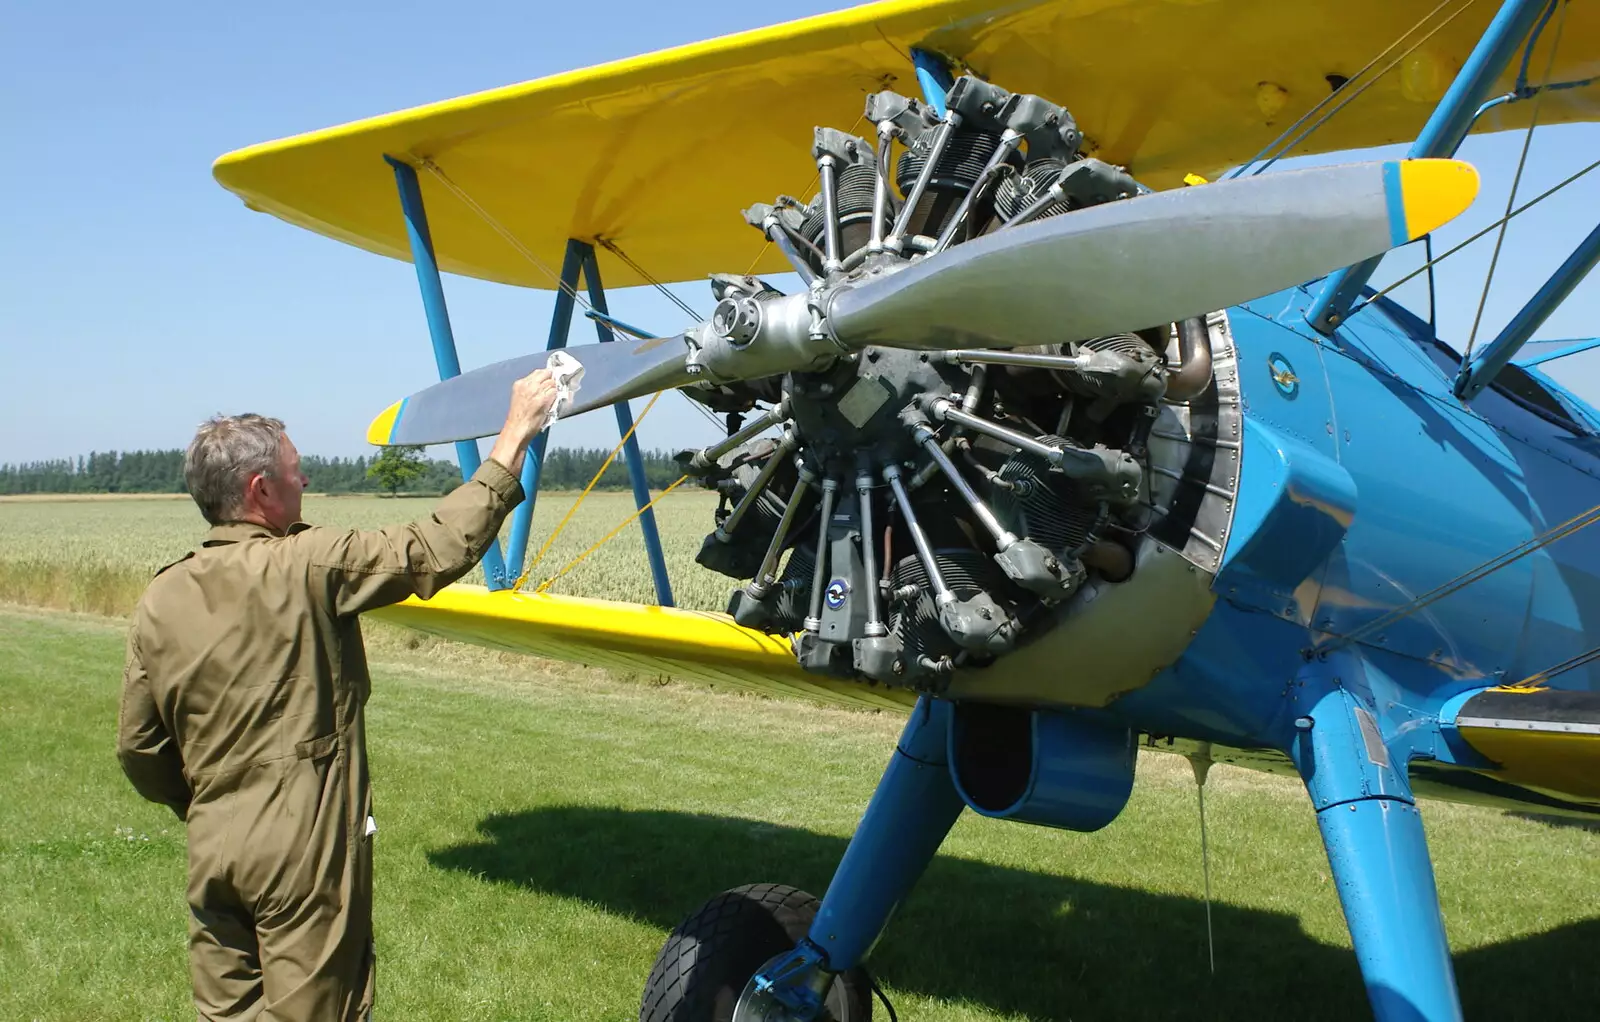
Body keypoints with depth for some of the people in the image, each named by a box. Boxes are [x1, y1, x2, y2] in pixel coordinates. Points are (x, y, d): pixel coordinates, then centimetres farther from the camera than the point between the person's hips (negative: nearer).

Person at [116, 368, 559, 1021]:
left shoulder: (160, 601, 1)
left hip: (213, 850, 5)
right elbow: (440, 548, -14)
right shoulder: (306, 569, -15)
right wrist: (514, 438, -6)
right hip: (310, 851, -5)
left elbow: (138, 749, 6)